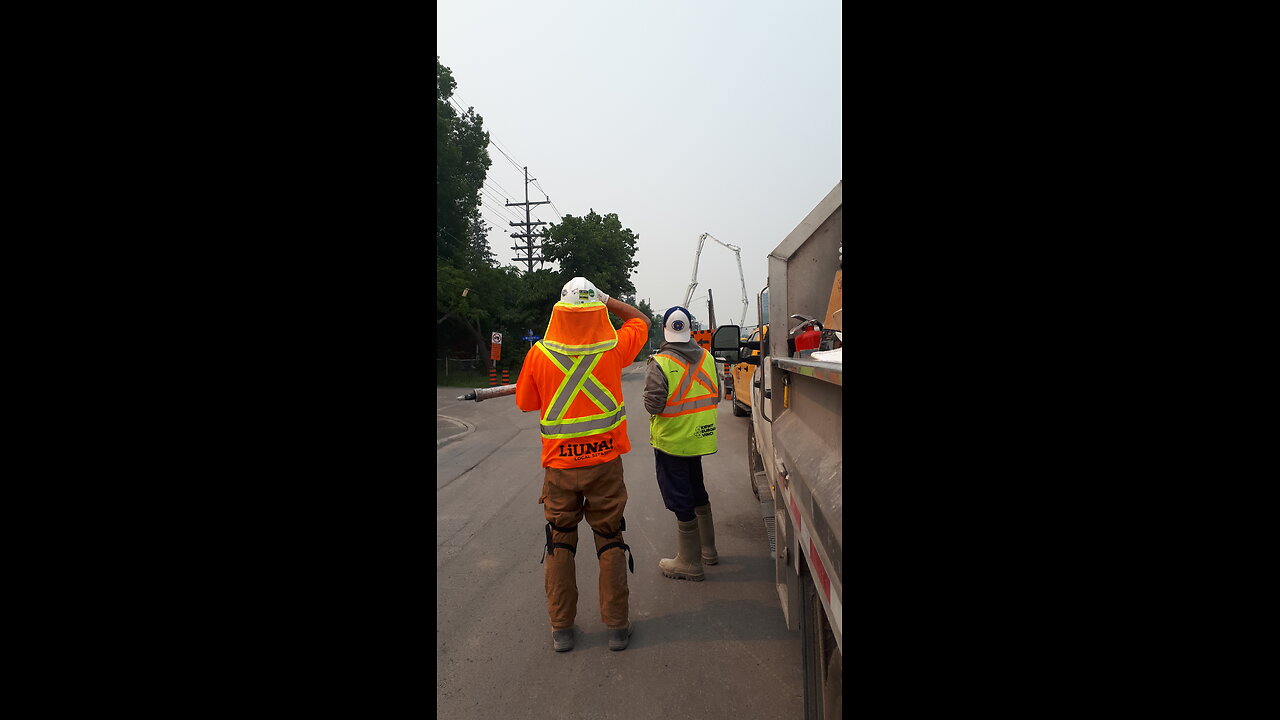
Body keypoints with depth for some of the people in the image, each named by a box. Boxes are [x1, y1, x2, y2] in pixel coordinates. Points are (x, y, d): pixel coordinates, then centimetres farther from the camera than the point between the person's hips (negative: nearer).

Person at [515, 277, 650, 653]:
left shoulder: (539, 354, -10)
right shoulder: (613, 348, -9)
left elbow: (524, 402, 4)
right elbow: (641, 320, 11)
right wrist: (606, 299, 9)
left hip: (559, 466, 0)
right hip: (605, 462, 0)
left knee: (560, 543, 13)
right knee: (610, 542, 12)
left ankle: (561, 628, 20)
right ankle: (616, 626, 18)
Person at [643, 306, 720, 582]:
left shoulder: (660, 364, -21)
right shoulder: (706, 358, -2)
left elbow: (653, 405, -21)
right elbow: (716, 396, 6)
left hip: (671, 441, -6)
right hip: (699, 437, 6)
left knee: (681, 501, 3)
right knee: (697, 492, 23)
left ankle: (690, 563, 13)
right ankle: (707, 549, 37)